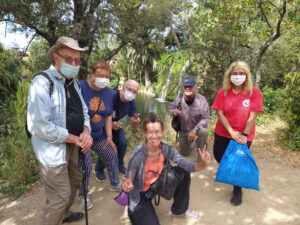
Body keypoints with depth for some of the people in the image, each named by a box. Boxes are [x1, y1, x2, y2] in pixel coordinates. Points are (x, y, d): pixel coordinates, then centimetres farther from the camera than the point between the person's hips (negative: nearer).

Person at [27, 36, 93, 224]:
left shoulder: (74, 82, 7)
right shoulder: (42, 82, -19)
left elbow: (83, 111, 12)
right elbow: (39, 126, -26)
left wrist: (86, 132, -9)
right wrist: (75, 139, -19)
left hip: (72, 144, 9)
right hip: (53, 148, -8)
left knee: (75, 180, 25)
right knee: (60, 196, 1)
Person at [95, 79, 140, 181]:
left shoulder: (131, 103, -16)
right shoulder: (111, 96, -36)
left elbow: (133, 125, -10)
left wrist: (136, 121, -35)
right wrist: (110, 124, -42)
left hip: (115, 123, 6)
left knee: (122, 143, -1)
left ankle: (119, 165, 28)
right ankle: (99, 170, 9)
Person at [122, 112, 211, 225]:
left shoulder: (167, 150, -18)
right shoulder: (137, 154, -31)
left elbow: (187, 165, -25)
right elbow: (128, 181, -25)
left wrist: (203, 164, -45)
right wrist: (127, 187, -49)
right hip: (140, 194, -4)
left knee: (183, 173, -10)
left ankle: (179, 209, 13)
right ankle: (132, 209, 13)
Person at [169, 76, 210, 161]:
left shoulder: (201, 99, -25)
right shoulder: (179, 98, -16)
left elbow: (206, 118, -25)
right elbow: (170, 109, -2)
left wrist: (195, 130, -37)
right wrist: (173, 112, -28)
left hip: (198, 126, -3)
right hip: (184, 130, 3)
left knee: (203, 131, -39)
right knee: (184, 153, 14)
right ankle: (193, 141, 46)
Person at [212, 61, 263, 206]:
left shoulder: (254, 92, -12)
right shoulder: (223, 92, -7)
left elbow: (252, 116, -13)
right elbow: (219, 113, -10)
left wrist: (244, 135, -15)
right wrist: (232, 132, -16)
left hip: (244, 136, -2)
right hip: (223, 133, 3)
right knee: (218, 156, 13)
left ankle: (237, 190, 28)